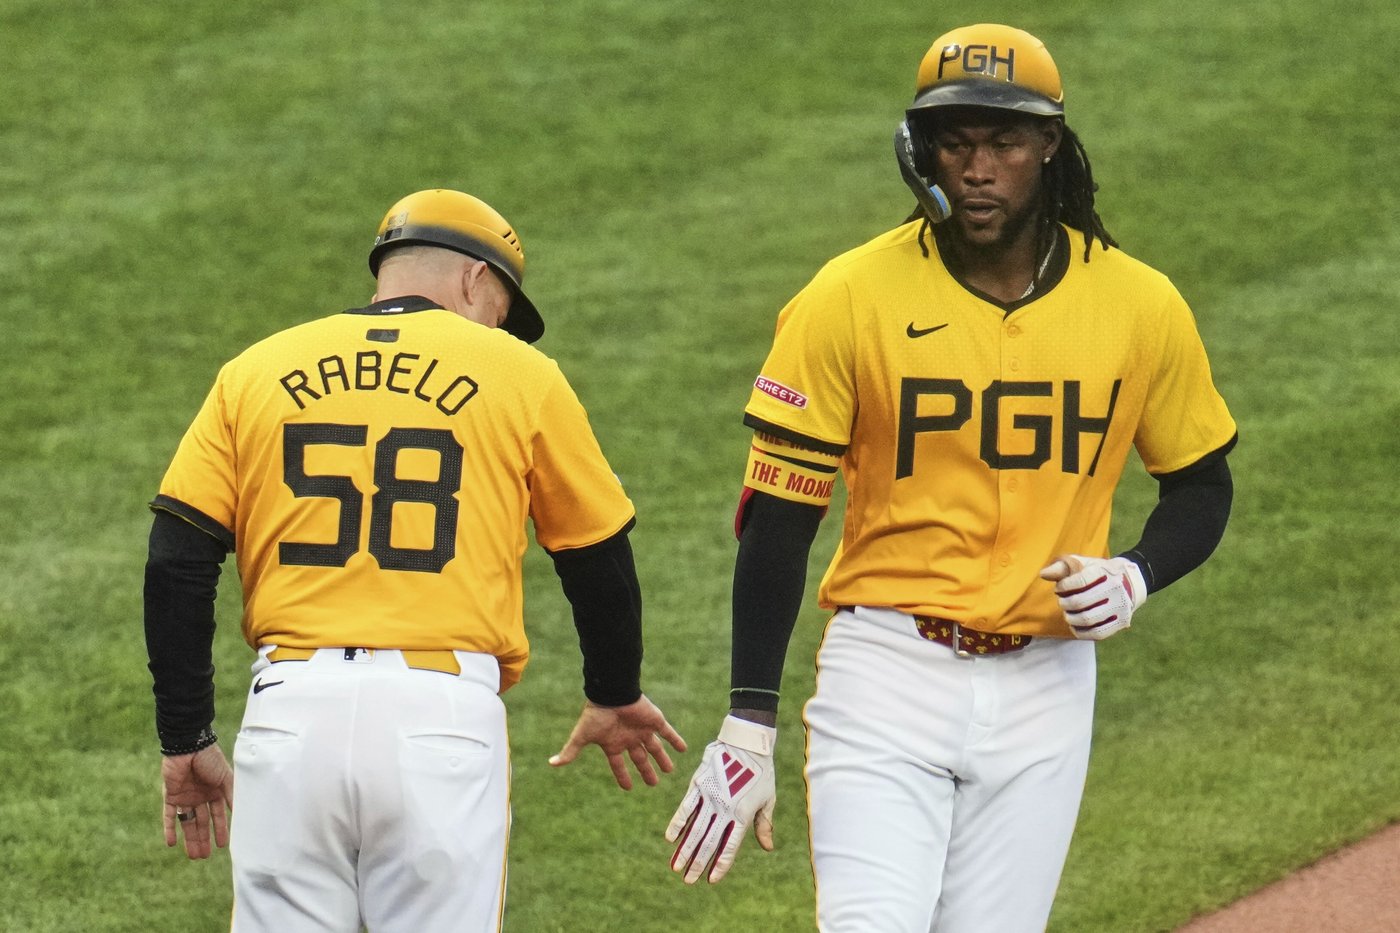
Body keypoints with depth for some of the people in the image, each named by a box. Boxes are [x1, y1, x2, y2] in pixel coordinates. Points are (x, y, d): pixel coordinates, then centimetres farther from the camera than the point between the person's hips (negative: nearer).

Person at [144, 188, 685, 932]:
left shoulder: (255, 372, 12)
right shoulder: (518, 374, 7)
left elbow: (176, 567, 5)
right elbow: (598, 559, 15)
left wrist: (186, 739, 10)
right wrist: (613, 700, 32)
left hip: (292, 710, 2)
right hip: (442, 717, -2)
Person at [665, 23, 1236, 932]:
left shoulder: (1141, 306, 0)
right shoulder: (848, 300, -7)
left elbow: (1201, 485, 14)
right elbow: (777, 522, -5)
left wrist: (1135, 577, -8)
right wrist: (747, 729, -9)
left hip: (1046, 684, 2)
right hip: (887, 675, -2)